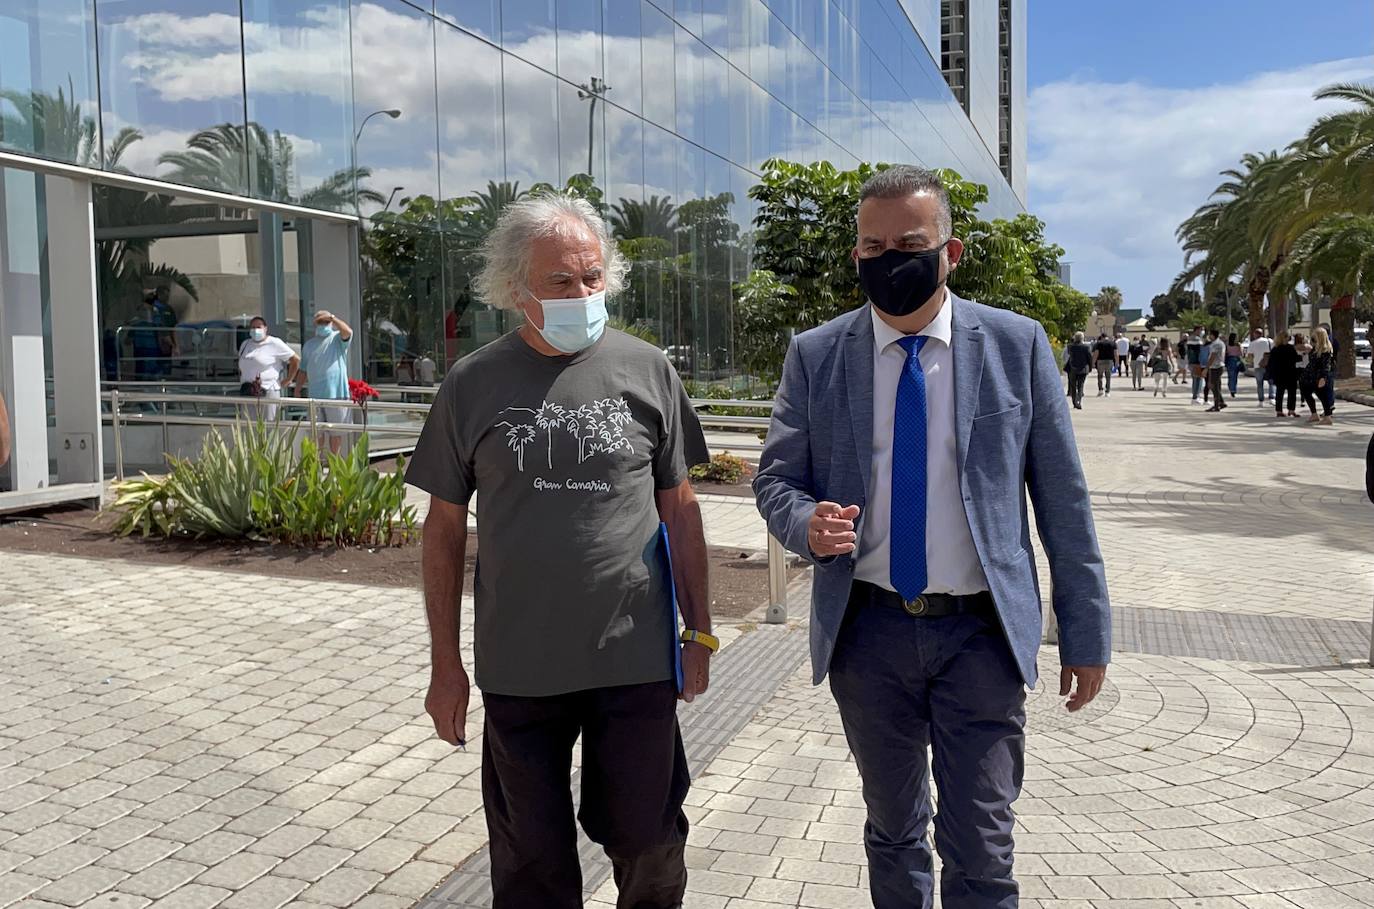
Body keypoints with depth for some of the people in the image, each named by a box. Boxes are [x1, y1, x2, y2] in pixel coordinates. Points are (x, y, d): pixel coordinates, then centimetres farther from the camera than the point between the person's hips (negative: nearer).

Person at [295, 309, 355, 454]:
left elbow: (348, 332, -21)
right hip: (315, 395, 3)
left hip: (337, 394, -3)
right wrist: (297, 392, 8)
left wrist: (332, 317, -15)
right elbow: (303, 371, 16)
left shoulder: (337, 339, 4)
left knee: (336, 432, 6)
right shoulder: (309, 345, 15)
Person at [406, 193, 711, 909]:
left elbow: (680, 509, 6)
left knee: (650, 846, 12)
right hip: (519, 668, 0)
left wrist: (698, 632, 7)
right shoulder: (472, 385, -1)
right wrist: (445, 663, 5)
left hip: (636, 661, 0)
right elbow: (445, 528, 5)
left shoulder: (647, 371, 0)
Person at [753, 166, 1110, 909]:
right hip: (867, 630, 2)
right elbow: (776, 478, 4)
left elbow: (1062, 495, 0)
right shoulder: (815, 355, 0)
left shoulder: (1017, 345, -2)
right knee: (892, 833, 19)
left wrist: (1086, 633, 0)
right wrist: (807, 524, -20)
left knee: (981, 848, 5)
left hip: (981, 631, -1)